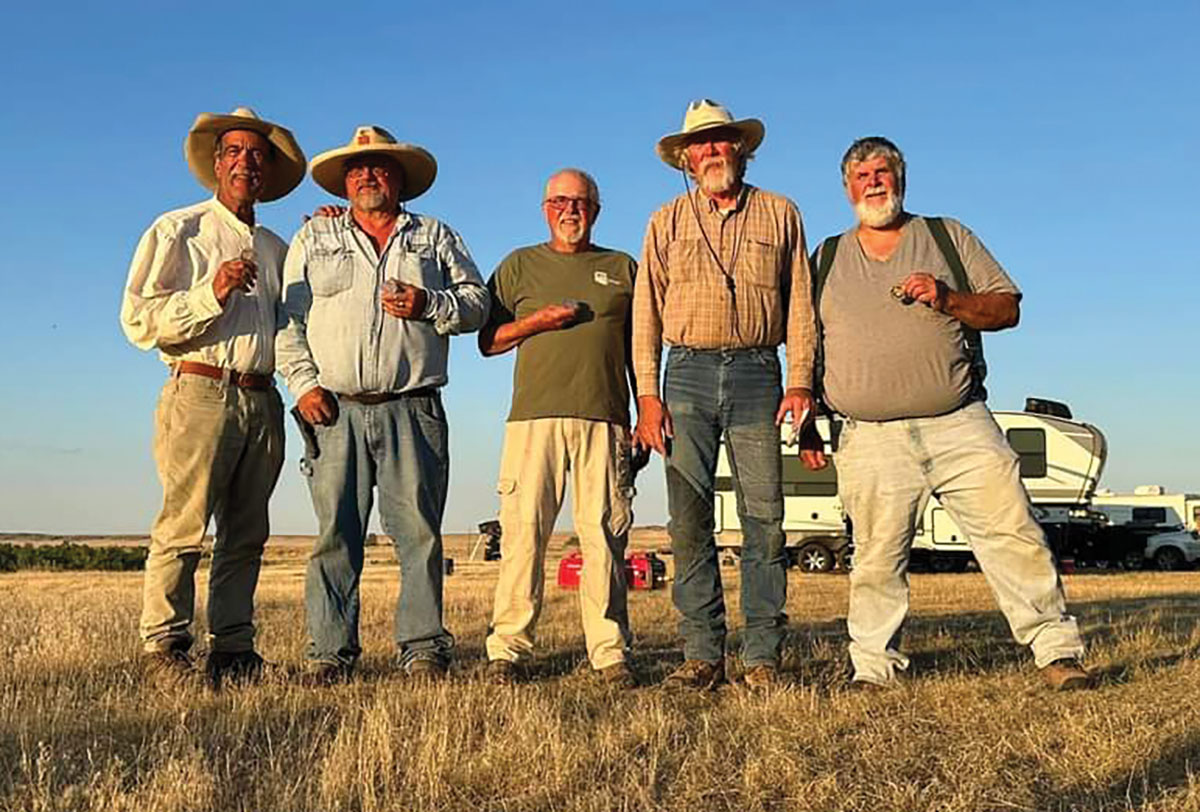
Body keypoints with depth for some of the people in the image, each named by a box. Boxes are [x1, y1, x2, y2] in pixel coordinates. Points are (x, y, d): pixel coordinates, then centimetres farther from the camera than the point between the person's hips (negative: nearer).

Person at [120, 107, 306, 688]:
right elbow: (139, 319, -2)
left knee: (246, 534, 4)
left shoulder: (275, 248, 23)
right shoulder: (177, 232, 7)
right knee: (183, 526, -9)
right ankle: (165, 648, -2)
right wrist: (212, 293, -15)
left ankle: (232, 649, 10)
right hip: (201, 393, -5)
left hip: (262, 400, 5)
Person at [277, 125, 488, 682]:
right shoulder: (314, 238, 18)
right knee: (335, 533, -1)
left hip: (413, 411, 0)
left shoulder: (436, 237, 18)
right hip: (336, 409, 1)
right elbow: (289, 318, 11)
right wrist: (304, 383, -2)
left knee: (419, 531, -4)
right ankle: (330, 652, 6)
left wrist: (429, 305, -8)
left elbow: (477, 301, 12)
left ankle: (423, 648, 2)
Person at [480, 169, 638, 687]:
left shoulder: (622, 268, 19)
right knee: (523, 530, -6)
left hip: (604, 418, 1)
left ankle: (610, 653, 1)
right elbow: (488, 341, 14)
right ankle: (506, 649, 0)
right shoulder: (520, 265, 18)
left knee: (604, 535, -4)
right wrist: (538, 320, -3)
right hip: (534, 415, 0)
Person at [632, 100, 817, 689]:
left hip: (756, 374, 0)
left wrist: (800, 381, -3)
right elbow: (646, 314, 9)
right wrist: (647, 395, -2)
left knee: (764, 516, -4)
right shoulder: (667, 222, 13)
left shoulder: (779, 214, 12)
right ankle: (702, 653, 4)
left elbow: (799, 304, 9)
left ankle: (763, 655, 3)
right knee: (689, 520, -3)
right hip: (688, 374, 1)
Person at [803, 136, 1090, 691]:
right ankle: (873, 667, 11)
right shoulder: (827, 258, 17)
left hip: (960, 426, 0)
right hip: (872, 441, 0)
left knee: (1013, 533, -5)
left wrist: (948, 300, -9)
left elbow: (1008, 308, 9)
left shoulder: (947, 237, 15)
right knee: (877, 561, -1)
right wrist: (806, 423, 9)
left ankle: (1057, 650, 6)